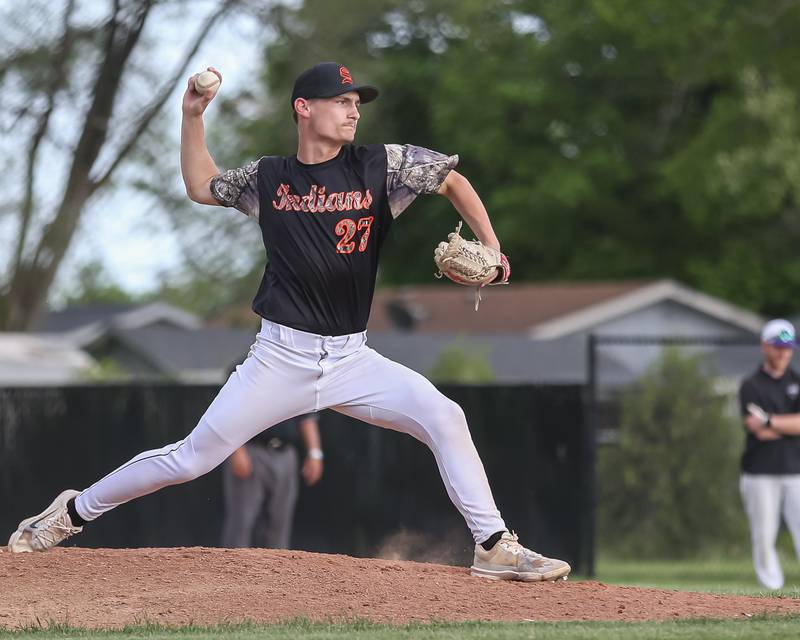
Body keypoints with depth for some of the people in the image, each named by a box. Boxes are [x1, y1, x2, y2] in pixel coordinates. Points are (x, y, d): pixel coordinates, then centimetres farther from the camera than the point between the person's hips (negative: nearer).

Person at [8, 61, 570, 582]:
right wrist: (193, 115, 10)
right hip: (282, 359, -1)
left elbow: (453, 179, 7)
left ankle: (496, 547, -10)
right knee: (192, 458, -2)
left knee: (444, 417, -17)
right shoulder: (268, 178, 3)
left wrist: (489, 246, -5)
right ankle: (75, 511, 16)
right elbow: (201, 186, 20)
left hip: (353, 359, 1)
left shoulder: (380, 166, -1)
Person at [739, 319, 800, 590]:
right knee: (764, 536, -2)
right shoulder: (751, 387, 2)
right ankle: (771, 590, 3)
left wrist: (770, 421, -11)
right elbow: (759, 431, -11)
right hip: (761, 473, -2)